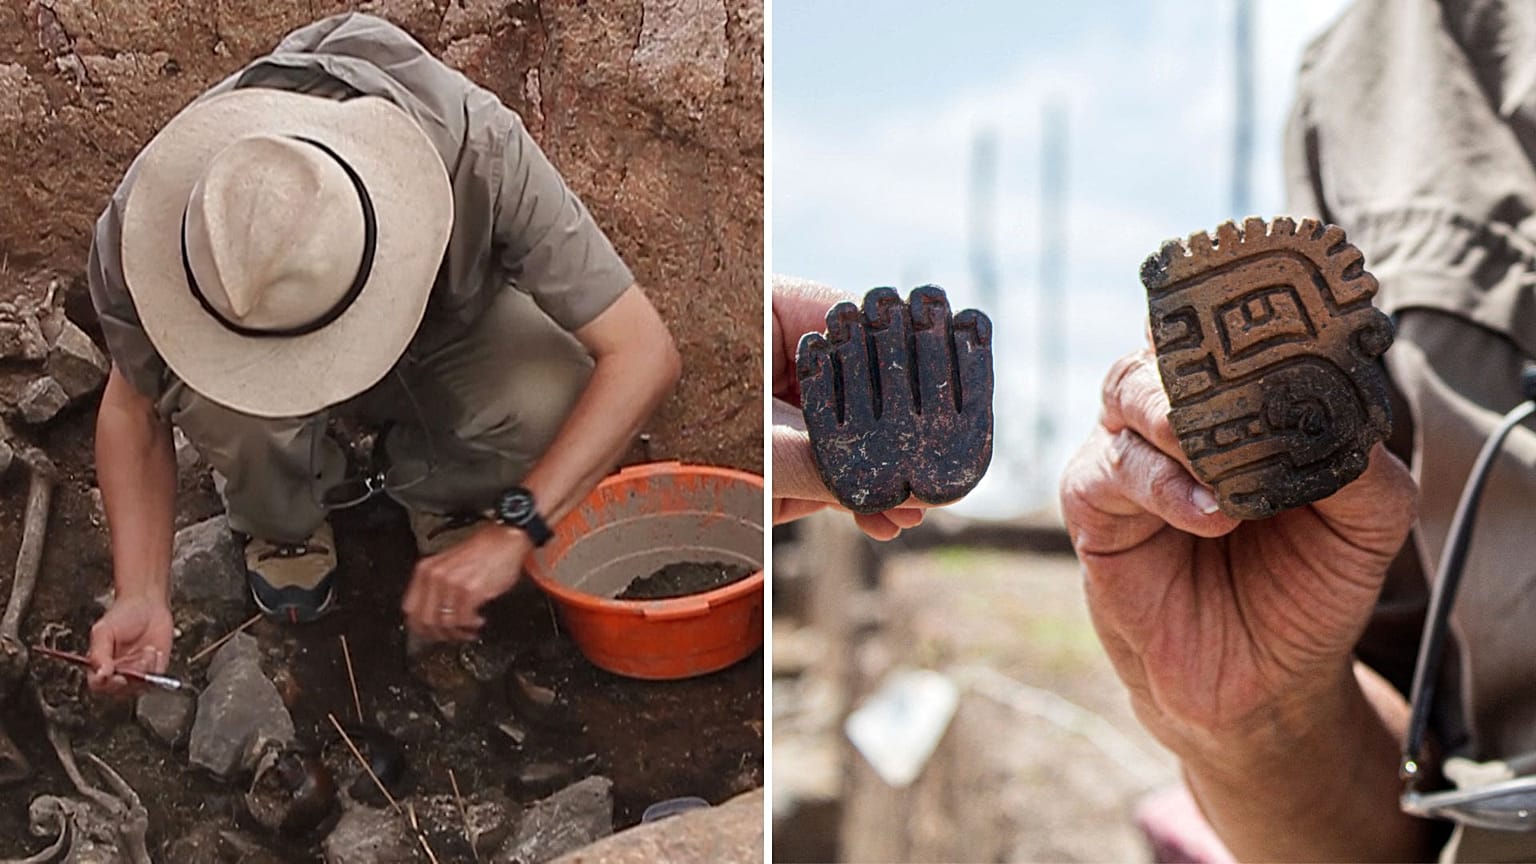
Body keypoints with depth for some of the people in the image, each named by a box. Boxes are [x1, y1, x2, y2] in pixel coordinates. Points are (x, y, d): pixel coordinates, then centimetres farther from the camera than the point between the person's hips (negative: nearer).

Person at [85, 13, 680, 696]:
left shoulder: (478, 150, -40)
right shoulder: (150, 214, -33)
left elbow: (644, 354, -37)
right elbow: (133, 404, -13)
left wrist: (512, 531, -43)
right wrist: (141, 595, -25)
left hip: (450, 327, 0)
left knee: (551, 405, -34)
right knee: (223, 405, -36)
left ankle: (440, 490, 2)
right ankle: (280, 521, 1)